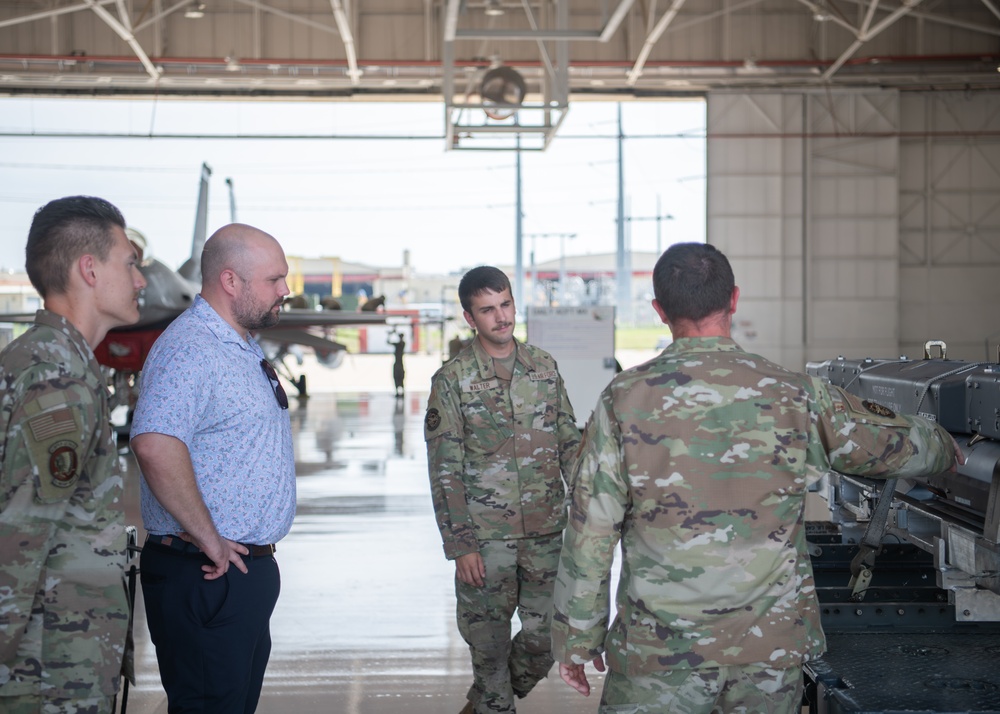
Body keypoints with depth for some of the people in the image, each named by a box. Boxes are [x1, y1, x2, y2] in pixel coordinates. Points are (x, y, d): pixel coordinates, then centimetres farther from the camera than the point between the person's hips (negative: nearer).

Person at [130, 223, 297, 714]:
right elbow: (155, 446, -36)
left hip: (250, 566, 10)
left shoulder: (243, 347, 15)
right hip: (206, 577, -10)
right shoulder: (190, 350, -19)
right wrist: (208, 539, -27)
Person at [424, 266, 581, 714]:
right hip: (486, 538, -3)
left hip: (546, 530, 3)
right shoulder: (452, 380, -5)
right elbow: (445, 470, -6)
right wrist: (459, 545, -10)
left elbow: (569, 443, 11)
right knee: (489, 641, 5)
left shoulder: (543, 366, 6)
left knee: (547, 635, 8)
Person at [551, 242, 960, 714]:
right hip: (771, 642, 2)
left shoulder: (625, 398, -8)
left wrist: (577, 638, 3)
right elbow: (895, 444, 12)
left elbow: (592, 528, -7)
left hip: (659, 652, -1)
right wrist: (945, 450, 35)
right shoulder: (794, 396, -3)